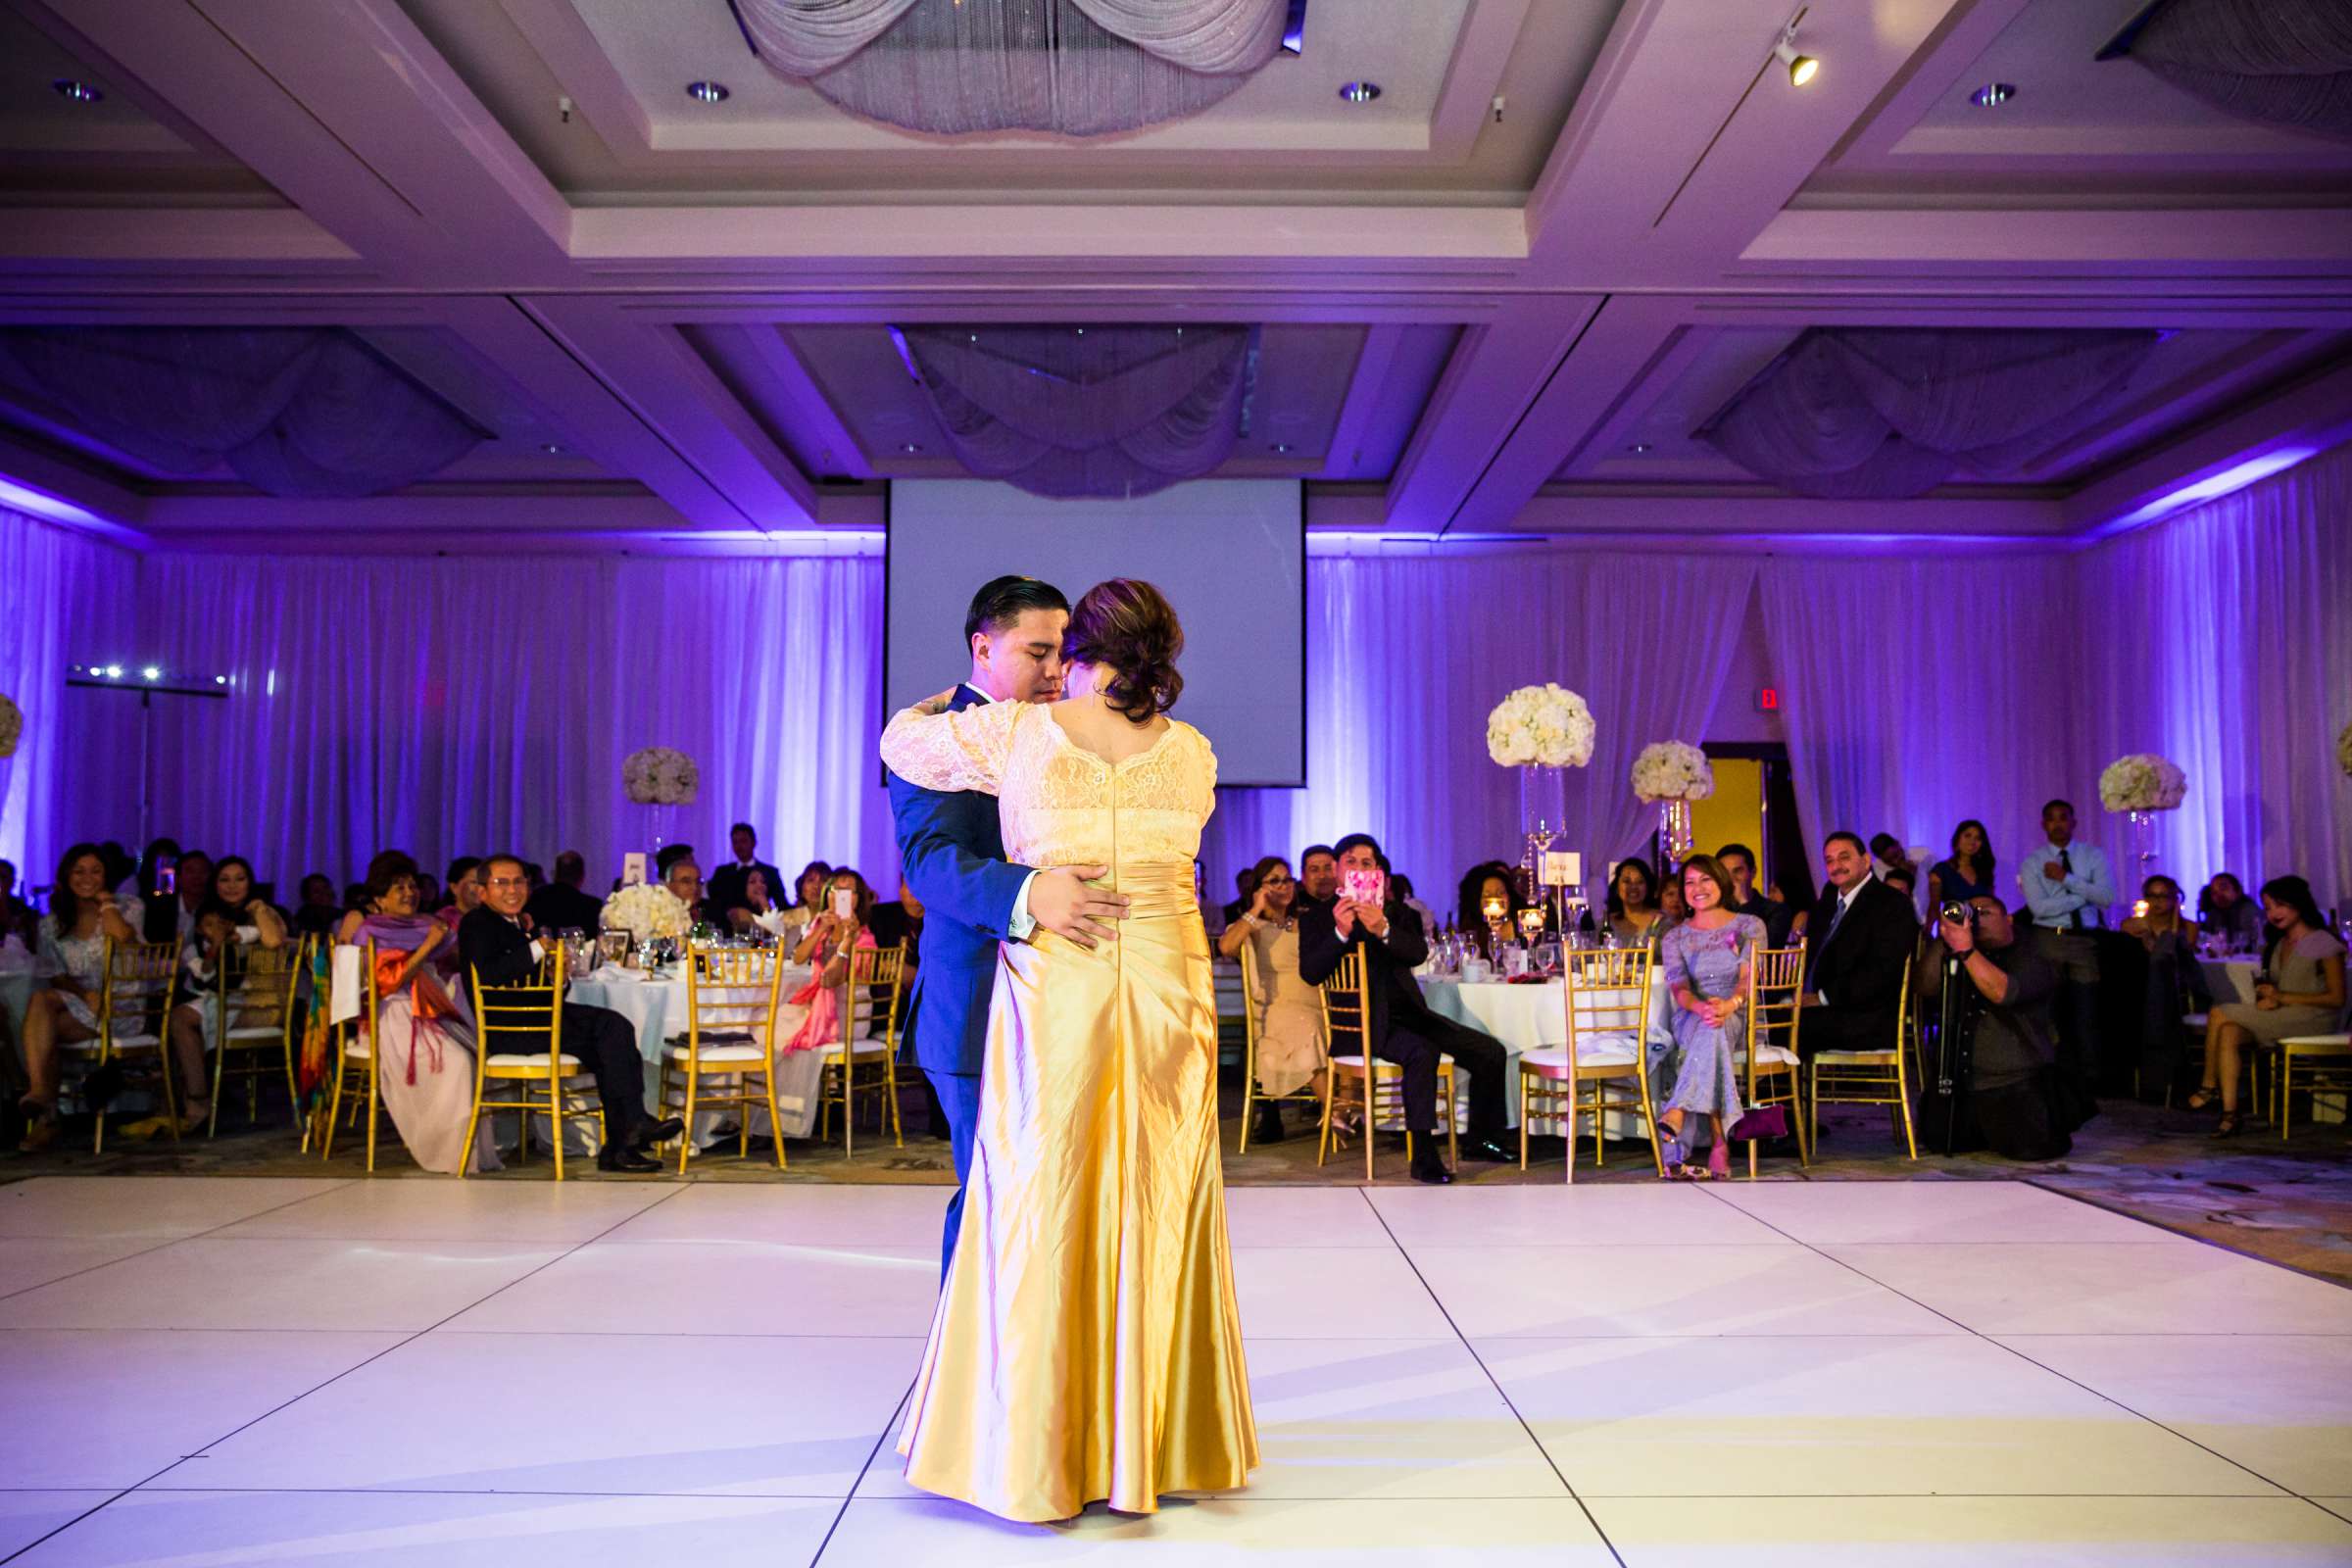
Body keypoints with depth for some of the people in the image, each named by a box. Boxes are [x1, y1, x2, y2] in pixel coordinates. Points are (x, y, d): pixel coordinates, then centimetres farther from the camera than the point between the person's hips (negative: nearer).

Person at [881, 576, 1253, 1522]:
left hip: (1054, 990, -2)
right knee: (1160, 1209, 10)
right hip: (1169, 990, 2)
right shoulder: (1193, 754, 3)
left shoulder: (1016, 736, -3)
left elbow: (901, 743, 12)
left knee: (1044, 1206, 6)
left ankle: (1036, 1449, 14)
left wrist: (948, 700, 32)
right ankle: (1160, 1442, 22)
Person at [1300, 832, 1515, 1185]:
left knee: (1491, 1051, -4)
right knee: (1423, 1052, -34)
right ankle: (1423, 1157, -30)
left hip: (1409, 1011, 6)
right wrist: (1341, 933, -23)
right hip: (1363, 1022, -6)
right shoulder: (1317, 918, 6)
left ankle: (1480, 1139, 13)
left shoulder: (1395, 912, 18)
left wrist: (1384, 929, -22)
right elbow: (1310, 973, -9)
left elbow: (1419, 954, -2)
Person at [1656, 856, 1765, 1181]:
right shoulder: (1674, 937, 15)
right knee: (1707, 1027, -38)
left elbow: (1749, 975, -7)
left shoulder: (1750, 926, 11)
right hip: (1690, 1021, 1)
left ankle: (1676, 1115, -53)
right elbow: (1678, 986, -3)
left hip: (1740, 1020, -1)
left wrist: (1730, 1004, -32)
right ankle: (1719, 1145, -49)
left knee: (1715, 1028, -39)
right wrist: (1700, 1007, -29)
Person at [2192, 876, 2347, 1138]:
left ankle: (2209, 1087, -11)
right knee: (2228, 1033, -26)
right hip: (2279, 1018, 7)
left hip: (2312, 1019, -7)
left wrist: (2283, 997, -15)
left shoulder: (2324, 943, -2)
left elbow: (2336, 998, -8)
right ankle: (2229, 1114, -31)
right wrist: (2265, 997, -6)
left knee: (2219, 1015, -23)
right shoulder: (2276, 945, 21)